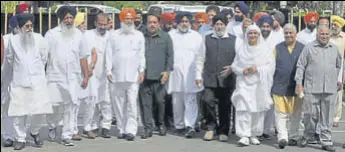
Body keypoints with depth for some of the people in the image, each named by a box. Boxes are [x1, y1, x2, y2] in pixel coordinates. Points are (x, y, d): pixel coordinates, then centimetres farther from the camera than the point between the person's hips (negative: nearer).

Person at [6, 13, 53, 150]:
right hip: (19, 81, 0)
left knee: (40, 111, -5)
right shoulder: (13, 40, 3)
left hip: (37, 81, 0)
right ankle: (20, 139, 13)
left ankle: (34, 132, 22)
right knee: (19, 112, -1)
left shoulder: (39, 39, 2)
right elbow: (10, 59, 17)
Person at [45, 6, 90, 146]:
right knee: (54, 105, -1)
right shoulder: (52, 34, 3)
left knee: (71, 106, -3)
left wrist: (86, 75, 10)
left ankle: (67, 136, 5)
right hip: (55, 76, -2)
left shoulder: (78, 34, 11)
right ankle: (52, 126, 29)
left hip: (73, 77, 2)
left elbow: (83, 56, 14)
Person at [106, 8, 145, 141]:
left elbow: (141, 54, 7)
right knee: (119, 104, 4)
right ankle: (121, 129, 12)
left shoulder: (139, 35, 9)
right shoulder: (114, 35, 10)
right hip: (117, 76, 1)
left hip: (133, 75, -1)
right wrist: (109, 70, 0)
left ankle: (131, 130, -8)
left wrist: (142, 71, 0)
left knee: (132, 103, -9)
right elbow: (109, 54, 7)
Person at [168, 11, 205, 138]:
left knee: (190, 101, -8)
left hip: (191, 75, -1)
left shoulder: (196, 36, 7)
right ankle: (179, 125, 14)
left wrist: (199, 75, -4)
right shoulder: (171, 35, 10)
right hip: (175, 74, 2)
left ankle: (190, 126, -12)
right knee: (177, 102, 5)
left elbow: (200, 57, 3)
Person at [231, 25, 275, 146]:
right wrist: (242, 71, -9)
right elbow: (234, 65, 10)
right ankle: (244, 136, -13)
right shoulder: (241, 49, 10)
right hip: (244, 83, 0)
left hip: (260, 84, 0)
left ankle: (254, 135, 14)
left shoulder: (265, 49, 6)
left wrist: (258, 69, -14)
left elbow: (271, 66, 0)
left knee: (258, 110, 2)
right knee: (243, 108, -12)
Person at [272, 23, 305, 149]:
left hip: (296, 87, 0)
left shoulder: (302, 48, 4)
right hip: (280, 87, 0)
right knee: (280, 113, -6)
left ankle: (293, 137, 23)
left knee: (295, 114, 10)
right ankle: (282, 137, -6)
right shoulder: (278, 48, 7)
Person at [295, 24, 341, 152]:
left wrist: (338, 80, 19)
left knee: (327, 117, 4)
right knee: (310, 115, 1)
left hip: (330, 89, 3)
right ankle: (308, 136, 23)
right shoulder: (309, 47, 2)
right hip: (312, 88, -3)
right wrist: (299, 83, -3)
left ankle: (326, 141, 12)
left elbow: (339, 66, 25)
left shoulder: (334, 49, 14)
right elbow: (301, 66, 2)